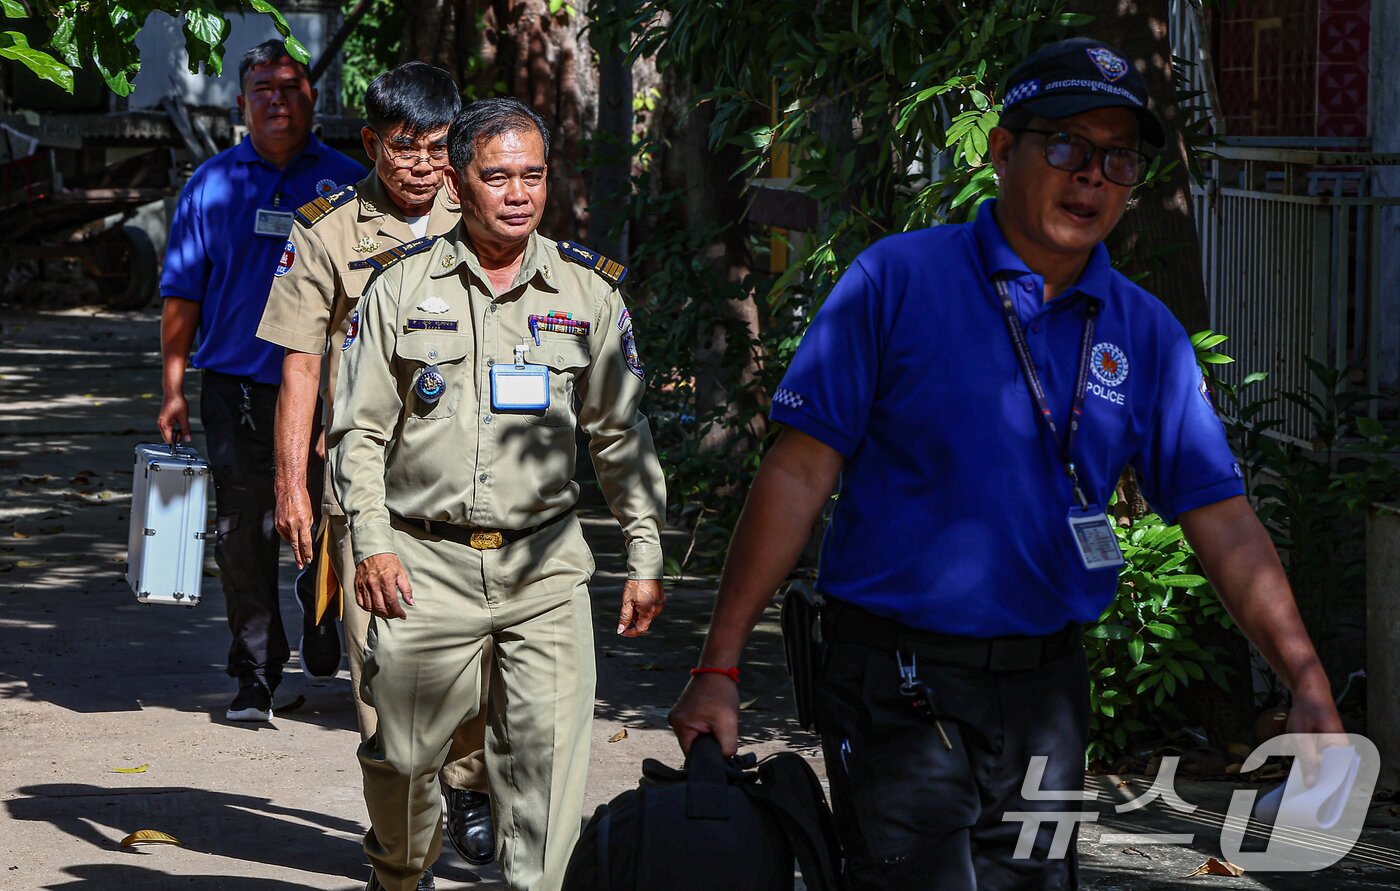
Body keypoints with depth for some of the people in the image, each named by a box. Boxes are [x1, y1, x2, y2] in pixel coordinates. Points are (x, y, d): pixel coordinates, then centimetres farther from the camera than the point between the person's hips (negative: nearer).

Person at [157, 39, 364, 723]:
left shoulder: (347, 182, 7)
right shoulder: (212, 184, 7)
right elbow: (181, 292, 8)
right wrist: (173, 390, 2)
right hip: (237, 389, 0)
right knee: (243, 534, -1)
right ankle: (256, 674, 7)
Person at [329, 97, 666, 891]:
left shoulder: (590, 290, 7)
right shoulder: (403, 284, 3)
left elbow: (621, 435, 12)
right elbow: (360, 429, 5)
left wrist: (646, 558, 7)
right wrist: (372, 543, -6)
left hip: (546, 564, 1)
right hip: (427, 563, -1)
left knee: (551, 750, -9)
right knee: (403, 753, 5)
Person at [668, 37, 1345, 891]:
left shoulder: (1147, 334, 7)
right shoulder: (897, 279, -5)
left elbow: (1224, 522, 4)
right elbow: (799, 474, -7)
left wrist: (1309, 683, -9)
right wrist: (720, 667, -10)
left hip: (1047, 687, 5)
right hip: (899, 684, -5)